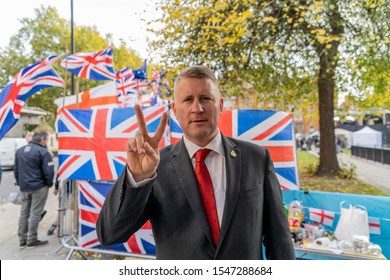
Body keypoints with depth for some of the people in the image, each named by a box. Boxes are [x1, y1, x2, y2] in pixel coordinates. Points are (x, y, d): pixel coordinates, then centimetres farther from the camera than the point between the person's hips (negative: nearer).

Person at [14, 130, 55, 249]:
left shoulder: (19, 150, 11)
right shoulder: (43, 152, -14)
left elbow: (15, 169, 16)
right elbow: (48, 172, -16)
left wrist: (20, 183, 21)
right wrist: (49, 184, 1)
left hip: (24, 187, 7)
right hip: (39, 187, -7)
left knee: (24, 213, 14)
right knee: (35, 213, -1)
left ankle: (22, 240, 19)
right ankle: (32, 240, 5)